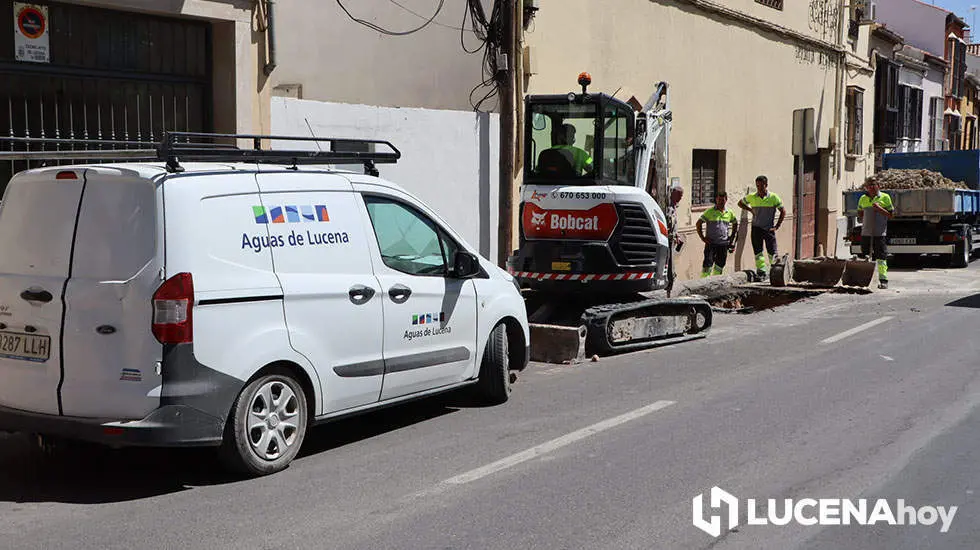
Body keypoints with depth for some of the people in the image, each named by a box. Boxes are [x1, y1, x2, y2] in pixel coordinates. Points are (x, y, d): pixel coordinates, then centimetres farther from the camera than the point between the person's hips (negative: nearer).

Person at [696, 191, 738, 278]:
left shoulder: (729, 213, 8)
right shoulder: (710, 211, -3)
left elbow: (735, 224, 26)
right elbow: (698, 224, 0)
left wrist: (732, 237, 16)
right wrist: (702, 237, -7)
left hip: (724, 244, 4)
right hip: (711, 243, -4)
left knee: (720, 265, 8)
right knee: (708, 264, -11)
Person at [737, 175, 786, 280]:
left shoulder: (773, 197, -5)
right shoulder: (752, 197, 1)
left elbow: (783, 211, 1)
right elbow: (740, 203, 19)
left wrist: (777, 226, -4)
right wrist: (750, 209, 4)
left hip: (769, 229, -2)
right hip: (756, 228, 2)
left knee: (772, 251, -3)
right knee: (757, 251, 0)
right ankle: (761, 272, 3)